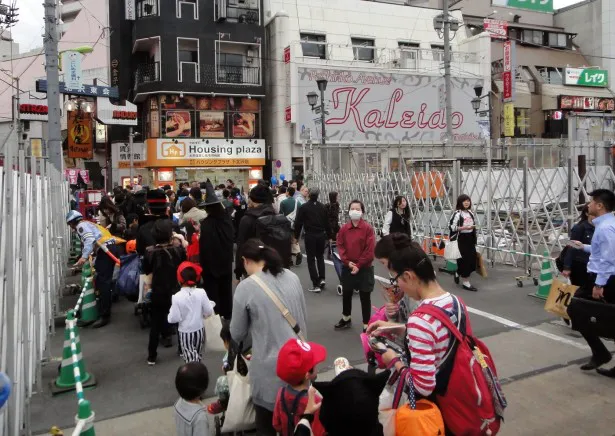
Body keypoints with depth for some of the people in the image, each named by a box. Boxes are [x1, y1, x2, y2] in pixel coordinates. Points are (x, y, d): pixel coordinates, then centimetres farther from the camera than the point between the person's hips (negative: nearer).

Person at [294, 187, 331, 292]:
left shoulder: (304, 207, -7)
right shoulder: (323, 207, 3)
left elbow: (298, 223, -7)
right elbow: (327, 223, 7)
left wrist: (296, 236, 3)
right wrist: (328, 235, 15)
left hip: (310, 236, -3)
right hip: (321, 235, 4)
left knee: (311, 260, 3)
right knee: (320, 257, 21)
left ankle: (316, 285, 1)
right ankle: (322, 278, 10)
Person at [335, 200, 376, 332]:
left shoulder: (368, 228, -10)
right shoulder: (344, 228, 1)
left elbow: (370, 250, -12)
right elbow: (340, 246, 3)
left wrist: (359, 265, -14)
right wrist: (347, 262, -10)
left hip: (364, 269, -4)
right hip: (347, 267, 4)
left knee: (365, 297, 2)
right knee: (346, 294, 17)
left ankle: (366, 325, 11)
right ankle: (346, 319, 37)